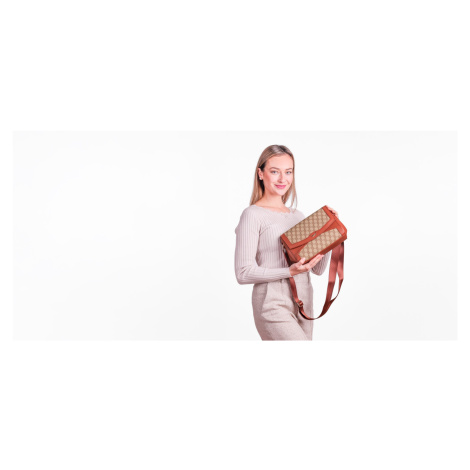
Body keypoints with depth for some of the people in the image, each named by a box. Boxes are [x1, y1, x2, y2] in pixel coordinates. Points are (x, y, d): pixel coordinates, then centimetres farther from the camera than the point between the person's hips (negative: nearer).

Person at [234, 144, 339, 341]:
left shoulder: (298, 216, 14)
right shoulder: (253, 215, -6)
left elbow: (318, 269, 12)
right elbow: (243, 272, -12)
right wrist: (289, 272, -20)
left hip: (303, 305, 7)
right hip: (273, 305, -7)